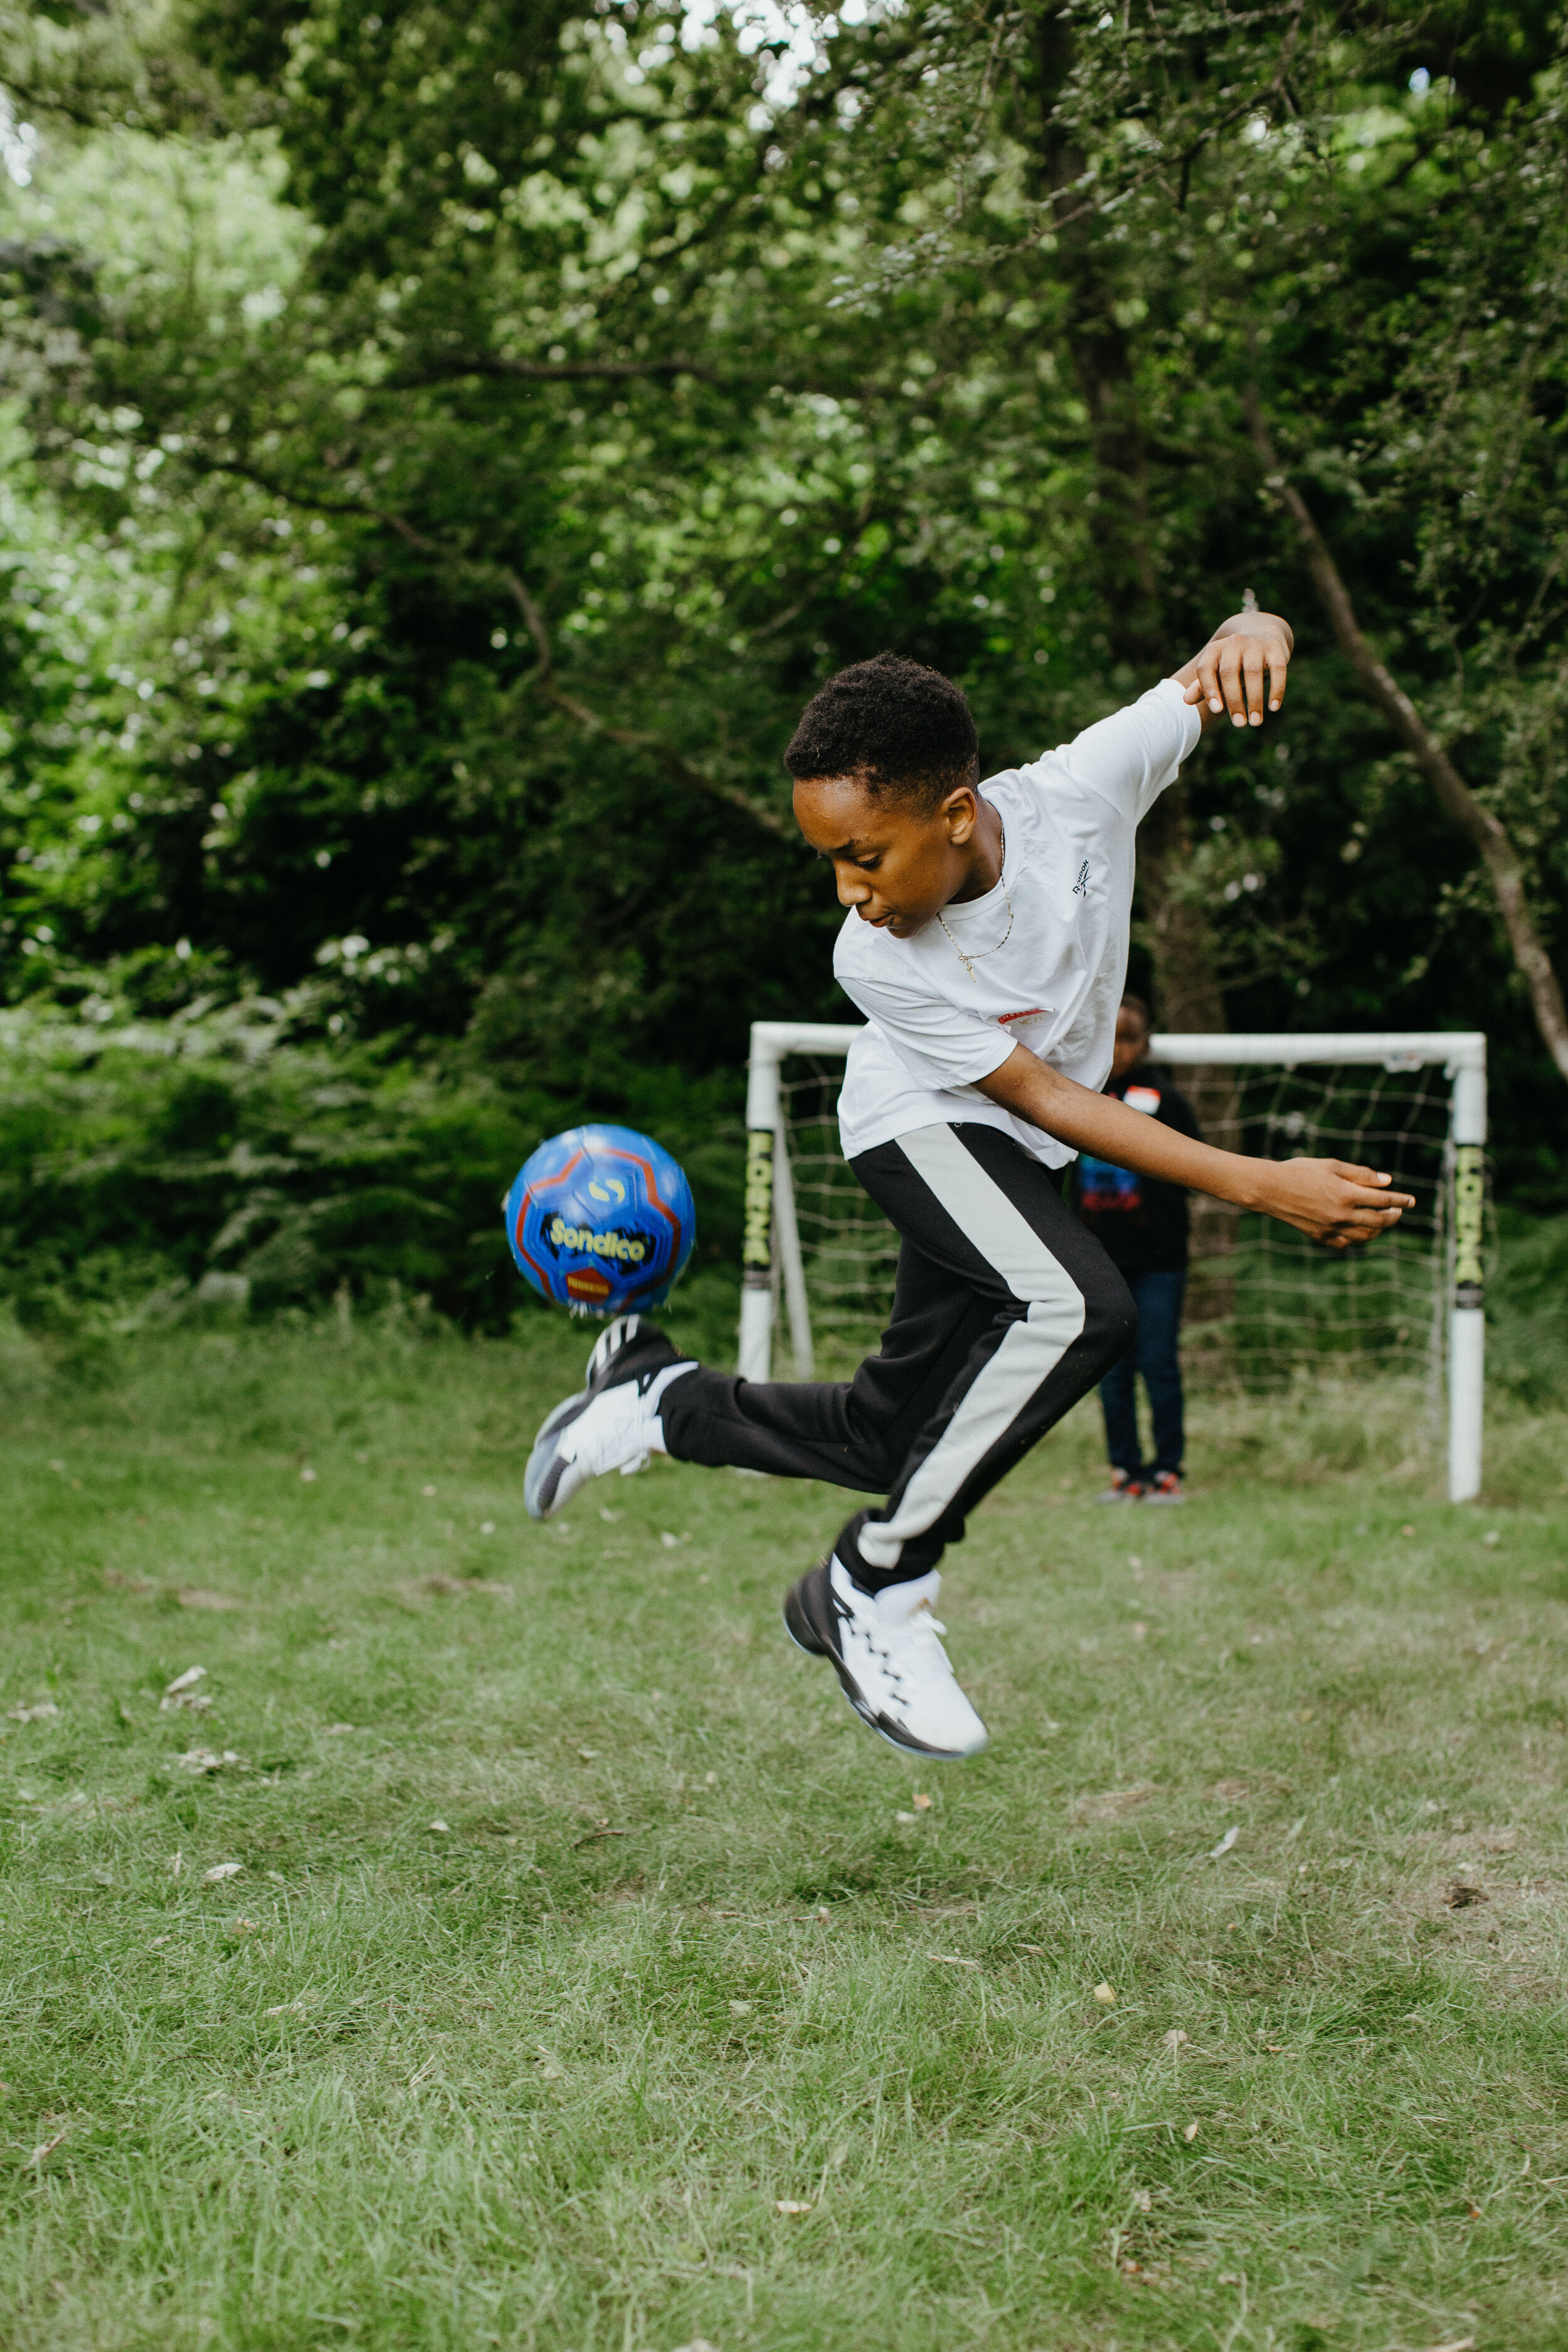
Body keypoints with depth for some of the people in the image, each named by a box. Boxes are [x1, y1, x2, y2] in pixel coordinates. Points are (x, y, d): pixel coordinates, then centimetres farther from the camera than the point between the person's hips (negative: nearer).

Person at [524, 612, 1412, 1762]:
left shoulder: (1081, 792, -27)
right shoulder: (876, 961, -29)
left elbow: (1251, 648, -18)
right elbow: (1041, 1096, -24)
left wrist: (1252, 632, -45)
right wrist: (1261, 1186, -29)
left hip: (1018, 1160, 4)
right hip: (925, 1122, -4)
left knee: (889, 1435, 4)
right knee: (1078, 1308, -33)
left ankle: (662, 1395, 24)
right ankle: (880, 1585, -20)